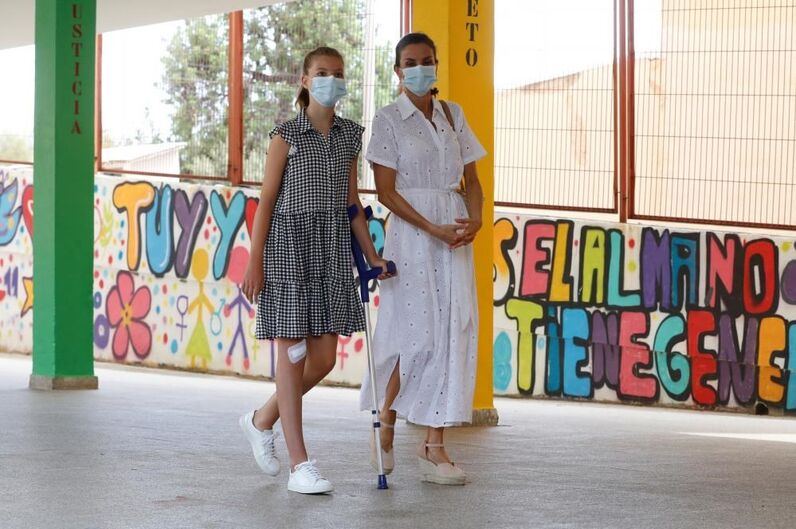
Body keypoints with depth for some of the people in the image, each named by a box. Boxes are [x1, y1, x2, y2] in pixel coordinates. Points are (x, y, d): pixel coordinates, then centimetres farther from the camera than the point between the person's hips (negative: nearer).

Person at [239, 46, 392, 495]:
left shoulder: (350, 136, 9)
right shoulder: (287, 136, -5)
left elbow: (351, 202, 13)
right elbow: (267, 201, -5)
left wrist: (372, 255, 7)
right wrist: (255, 263, -9)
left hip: (333, 250, 5)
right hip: (289, 246, -5)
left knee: (324, 359, 4)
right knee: (293, 355, -3)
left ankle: (263, 420, 29)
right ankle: (301, 465, 0)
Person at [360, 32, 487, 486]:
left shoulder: (454, 115, 13)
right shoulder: (389, 120, -2)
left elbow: (471, 179, 14)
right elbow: (386, 191, -8)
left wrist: (475, 220, -6)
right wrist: (434, 230, -16)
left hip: (456, 234, 5)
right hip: (411, 232, -5)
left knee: (453, 331, 0)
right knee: (417, 334, -8)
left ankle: (434, 444, 3)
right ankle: (386, 424, 14)